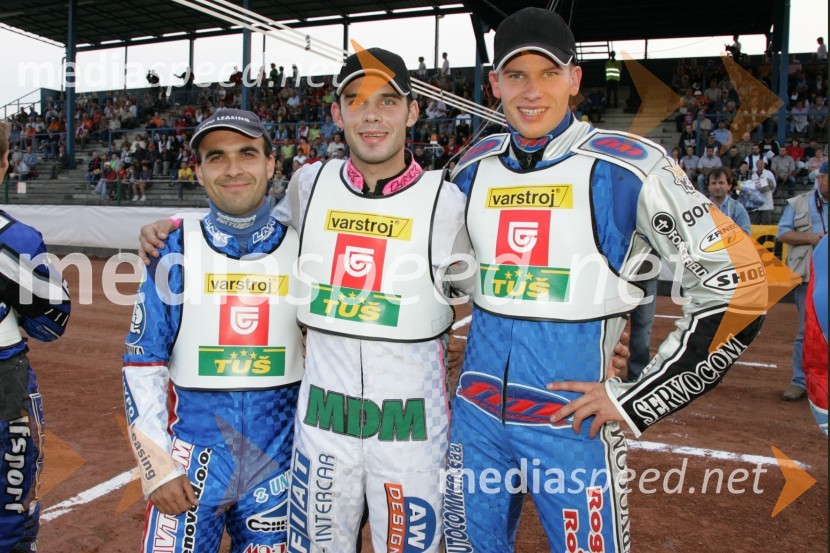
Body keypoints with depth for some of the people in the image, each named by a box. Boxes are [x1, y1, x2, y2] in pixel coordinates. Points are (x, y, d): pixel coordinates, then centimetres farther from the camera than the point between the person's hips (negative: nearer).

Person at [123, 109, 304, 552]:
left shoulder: (301, 249, 0)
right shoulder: (177, 250, -2)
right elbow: (142, 362, -2)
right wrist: (158, 466, -7)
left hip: (280, 454, 1)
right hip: (195, 446, -1)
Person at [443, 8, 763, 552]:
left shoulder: (627, 167, -10)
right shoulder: (474, 167, 5)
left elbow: (735, 291, -11)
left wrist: (636, 402, -12)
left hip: (575, 420, -4)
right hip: (477, 407, 5)